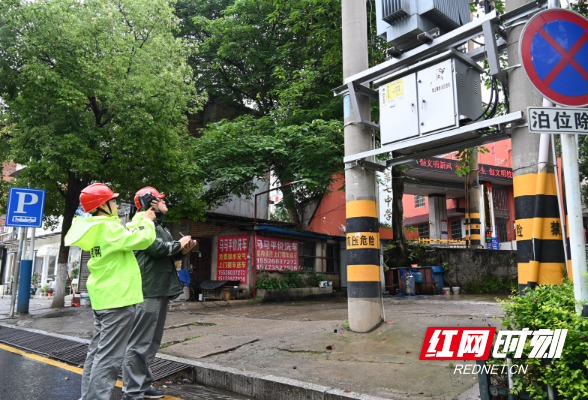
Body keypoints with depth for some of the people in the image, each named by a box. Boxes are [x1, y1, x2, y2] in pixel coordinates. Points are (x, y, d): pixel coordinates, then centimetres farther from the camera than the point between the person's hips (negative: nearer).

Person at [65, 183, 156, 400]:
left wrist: (142, 217, 19)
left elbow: (126, 233, 21)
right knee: (108, 357, -6)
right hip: (118, 298, -10)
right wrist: (146, 221, -3)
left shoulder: (95, 228, 11)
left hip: (102, 298, 10)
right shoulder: (109, 228, -18)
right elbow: (142, 239, -20)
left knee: (97, 351, 18)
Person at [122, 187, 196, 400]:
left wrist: (183, 250, 3)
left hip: (160, 290, 11)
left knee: (152, 342, 17)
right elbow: (156, 248, -23)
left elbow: (169, 256, 23)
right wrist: (179, 244, -7)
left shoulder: (159, 225, 22)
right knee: (140, 342, -6)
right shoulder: (144, 222, -9)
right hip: (148, 290, -11)